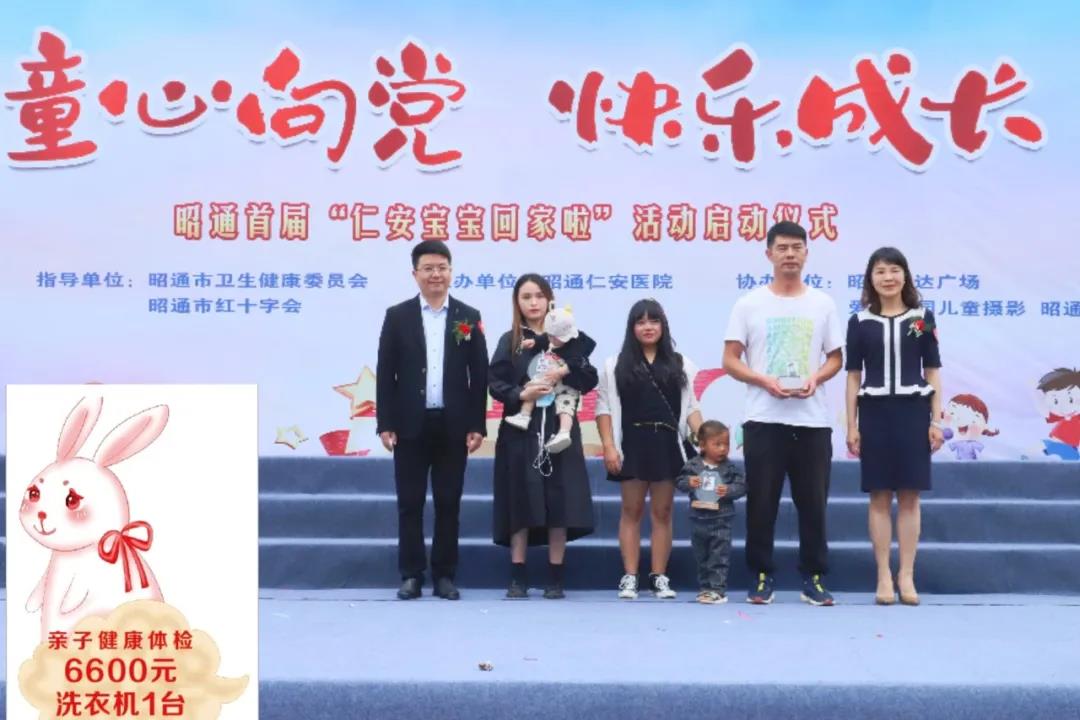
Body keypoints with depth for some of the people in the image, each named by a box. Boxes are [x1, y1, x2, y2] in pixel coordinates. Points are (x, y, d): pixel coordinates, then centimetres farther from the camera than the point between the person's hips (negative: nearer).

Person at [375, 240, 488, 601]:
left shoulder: (469, 317, 5)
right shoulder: (397, 316, 4)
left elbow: (479, 375, 4)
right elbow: (385, 374, 1)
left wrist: (477, 425, -2)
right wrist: (384, 424, -5)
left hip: (453, 425, 1)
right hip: (410, 424, 0)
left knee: (448, 503, 5)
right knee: (410, 503, 4)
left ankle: (444, 575, 13)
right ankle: (412, 575, 11)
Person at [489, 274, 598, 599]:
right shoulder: (509, 341, 6)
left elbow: (590, 379, 3)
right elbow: (496, 383, -2)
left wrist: (566, 371, -13)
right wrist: (521, 394, -18)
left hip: (559, 430, 0)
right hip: (521, 431, 0)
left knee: (559, 500, -2)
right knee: (521, 501, -1)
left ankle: (555, 578, 4)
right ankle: (518, 576, 5)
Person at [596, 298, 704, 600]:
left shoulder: (681, 365, 10)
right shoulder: (615, 365, 5)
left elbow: (691, 407, 9)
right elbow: (604, 408, 1)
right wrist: (608, 446, -8)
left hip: (668, 444, 2)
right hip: (632, 444, -1)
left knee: (662, 512, 5)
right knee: (632, 511, 3)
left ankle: (659, 577, 10)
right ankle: (629, 577, 7)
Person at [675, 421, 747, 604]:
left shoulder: (729, 468, -4)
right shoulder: (693, 465, -1)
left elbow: (741, 485, -5)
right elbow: (680, 481, 1)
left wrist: (728, 490, -22)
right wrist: (689, 482, -19)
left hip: (721, 520, -3)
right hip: (698, 519, 3)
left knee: (719, 557, -3)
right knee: (701, 557, 13)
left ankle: (718, 590, -1)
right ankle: (704, 587, 24)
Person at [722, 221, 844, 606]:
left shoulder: (822, 303, 8)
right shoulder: (749, 303, 3)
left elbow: (836, 358, 12)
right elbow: (730, 360, 2)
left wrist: (815, 378, -10)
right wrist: (764, 381, -15)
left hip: (812, 419, 1)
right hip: (764, 419, -1)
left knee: (813, 502, 4)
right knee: (761, 502, 2)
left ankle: (814, 578, 13)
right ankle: (762, 576, 12)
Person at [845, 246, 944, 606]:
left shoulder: (922, 318, 4)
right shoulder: (859, 322, 4)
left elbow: (933, 372, 5)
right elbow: (853, 376, 5)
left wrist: (936, 420, -1)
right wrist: (851, 425, 0)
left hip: (913, 411, 0)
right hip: (875, 413, 0)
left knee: (910, 496, 2)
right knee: (880, 497, 2)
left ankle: (907, 576, 9)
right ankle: (884, 577, 8)